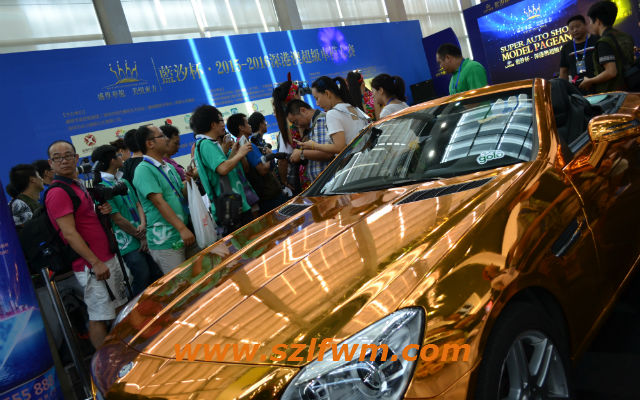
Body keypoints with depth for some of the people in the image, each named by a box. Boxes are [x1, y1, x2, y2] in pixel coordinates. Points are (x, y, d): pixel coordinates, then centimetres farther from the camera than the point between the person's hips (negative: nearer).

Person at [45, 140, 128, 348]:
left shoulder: (78, 185, 15)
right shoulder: (57, 192, -15)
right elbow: (69, 233, -20)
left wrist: (103, 211, 3)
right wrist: (95, 263, -22)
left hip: (107, 258, 10)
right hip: (91, 265, -10)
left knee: (119, 308, 18)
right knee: (99, 317, -4)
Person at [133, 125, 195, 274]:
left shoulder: (169, 167, 16)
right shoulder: (144, 170, -10)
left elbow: (183, 194, 19)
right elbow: (159, 201, -19)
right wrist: (182, 228, -25)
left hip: (183, 237, 8)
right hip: (165, 241, -8)